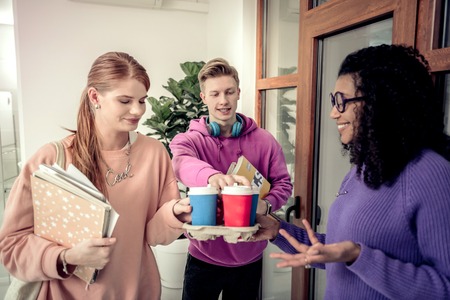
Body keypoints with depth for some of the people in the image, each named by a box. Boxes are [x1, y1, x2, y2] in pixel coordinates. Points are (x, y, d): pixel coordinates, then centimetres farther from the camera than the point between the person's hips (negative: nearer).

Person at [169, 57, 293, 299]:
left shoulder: (264, 141, -4)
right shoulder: (189, 139, -9)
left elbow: (283, 182, 2)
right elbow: (181, 163, -32)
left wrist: (266, 204, -19)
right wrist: (212, 176, -53)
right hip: (204, 257, -1)